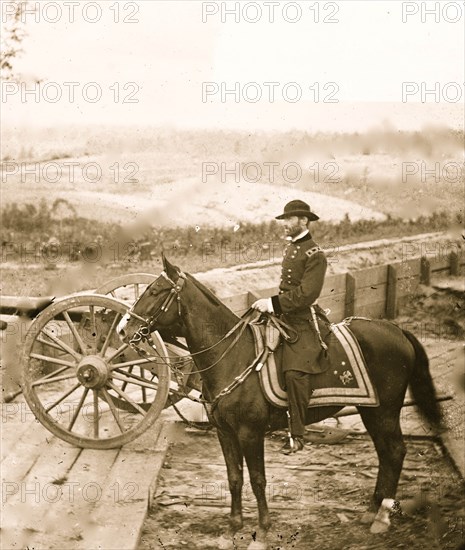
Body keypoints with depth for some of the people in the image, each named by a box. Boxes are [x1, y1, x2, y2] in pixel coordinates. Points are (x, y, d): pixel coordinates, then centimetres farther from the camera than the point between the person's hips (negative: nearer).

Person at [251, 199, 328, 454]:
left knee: (295, 371, -22)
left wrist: (273, 303, -23)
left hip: (303, 322, -9)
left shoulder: (315, 255, -11)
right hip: (282, 317, 10)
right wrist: (270, 304, 13)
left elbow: (306, 294, -20)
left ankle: (296, 435, -17)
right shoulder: (290, 249, 16)